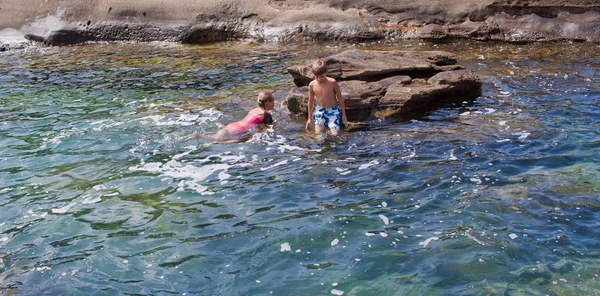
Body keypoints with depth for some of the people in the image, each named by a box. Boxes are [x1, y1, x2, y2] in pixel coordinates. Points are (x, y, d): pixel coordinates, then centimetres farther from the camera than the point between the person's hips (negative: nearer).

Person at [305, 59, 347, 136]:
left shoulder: (332, 82, -16)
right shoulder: (312, 85, -9)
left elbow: (340, 98, -5)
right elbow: (310, 101, 5)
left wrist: (344, 114, -2)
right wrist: (309, 118, 10)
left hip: (333, 110, -2)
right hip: (320, 110, 2)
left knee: (335, 134, -13)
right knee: (318, 133, -11)